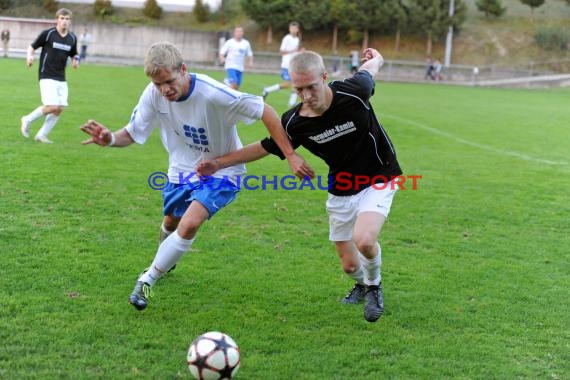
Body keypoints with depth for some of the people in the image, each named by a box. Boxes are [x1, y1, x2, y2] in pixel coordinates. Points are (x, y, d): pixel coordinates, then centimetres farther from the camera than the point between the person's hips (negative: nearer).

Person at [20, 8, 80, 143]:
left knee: (60, 108, -1)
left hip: (61, 79, 6)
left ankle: (42, 135, 12)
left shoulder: (72, 38, 8)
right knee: (52, 106, -17)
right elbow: (32, 46, 2)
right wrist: (30, 56, -18)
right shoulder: (47, 34, -7)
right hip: (47, 76, -6)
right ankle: (28, 120, 8)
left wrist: (76, 60, 0)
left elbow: (74, 54, 22)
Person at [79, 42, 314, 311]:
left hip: (222, 170, -5)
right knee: (171, 222, 22)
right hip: (183, 168, 5)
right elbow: (131, 133, -13)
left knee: (189, 224, -24)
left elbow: (266, 112, -28)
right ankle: (165, 262, 57)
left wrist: (290, 155, -29)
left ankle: (147, 281, -5)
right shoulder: (154, 94, -20)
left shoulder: (213, 94, -34)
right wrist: (110, 139, -37)